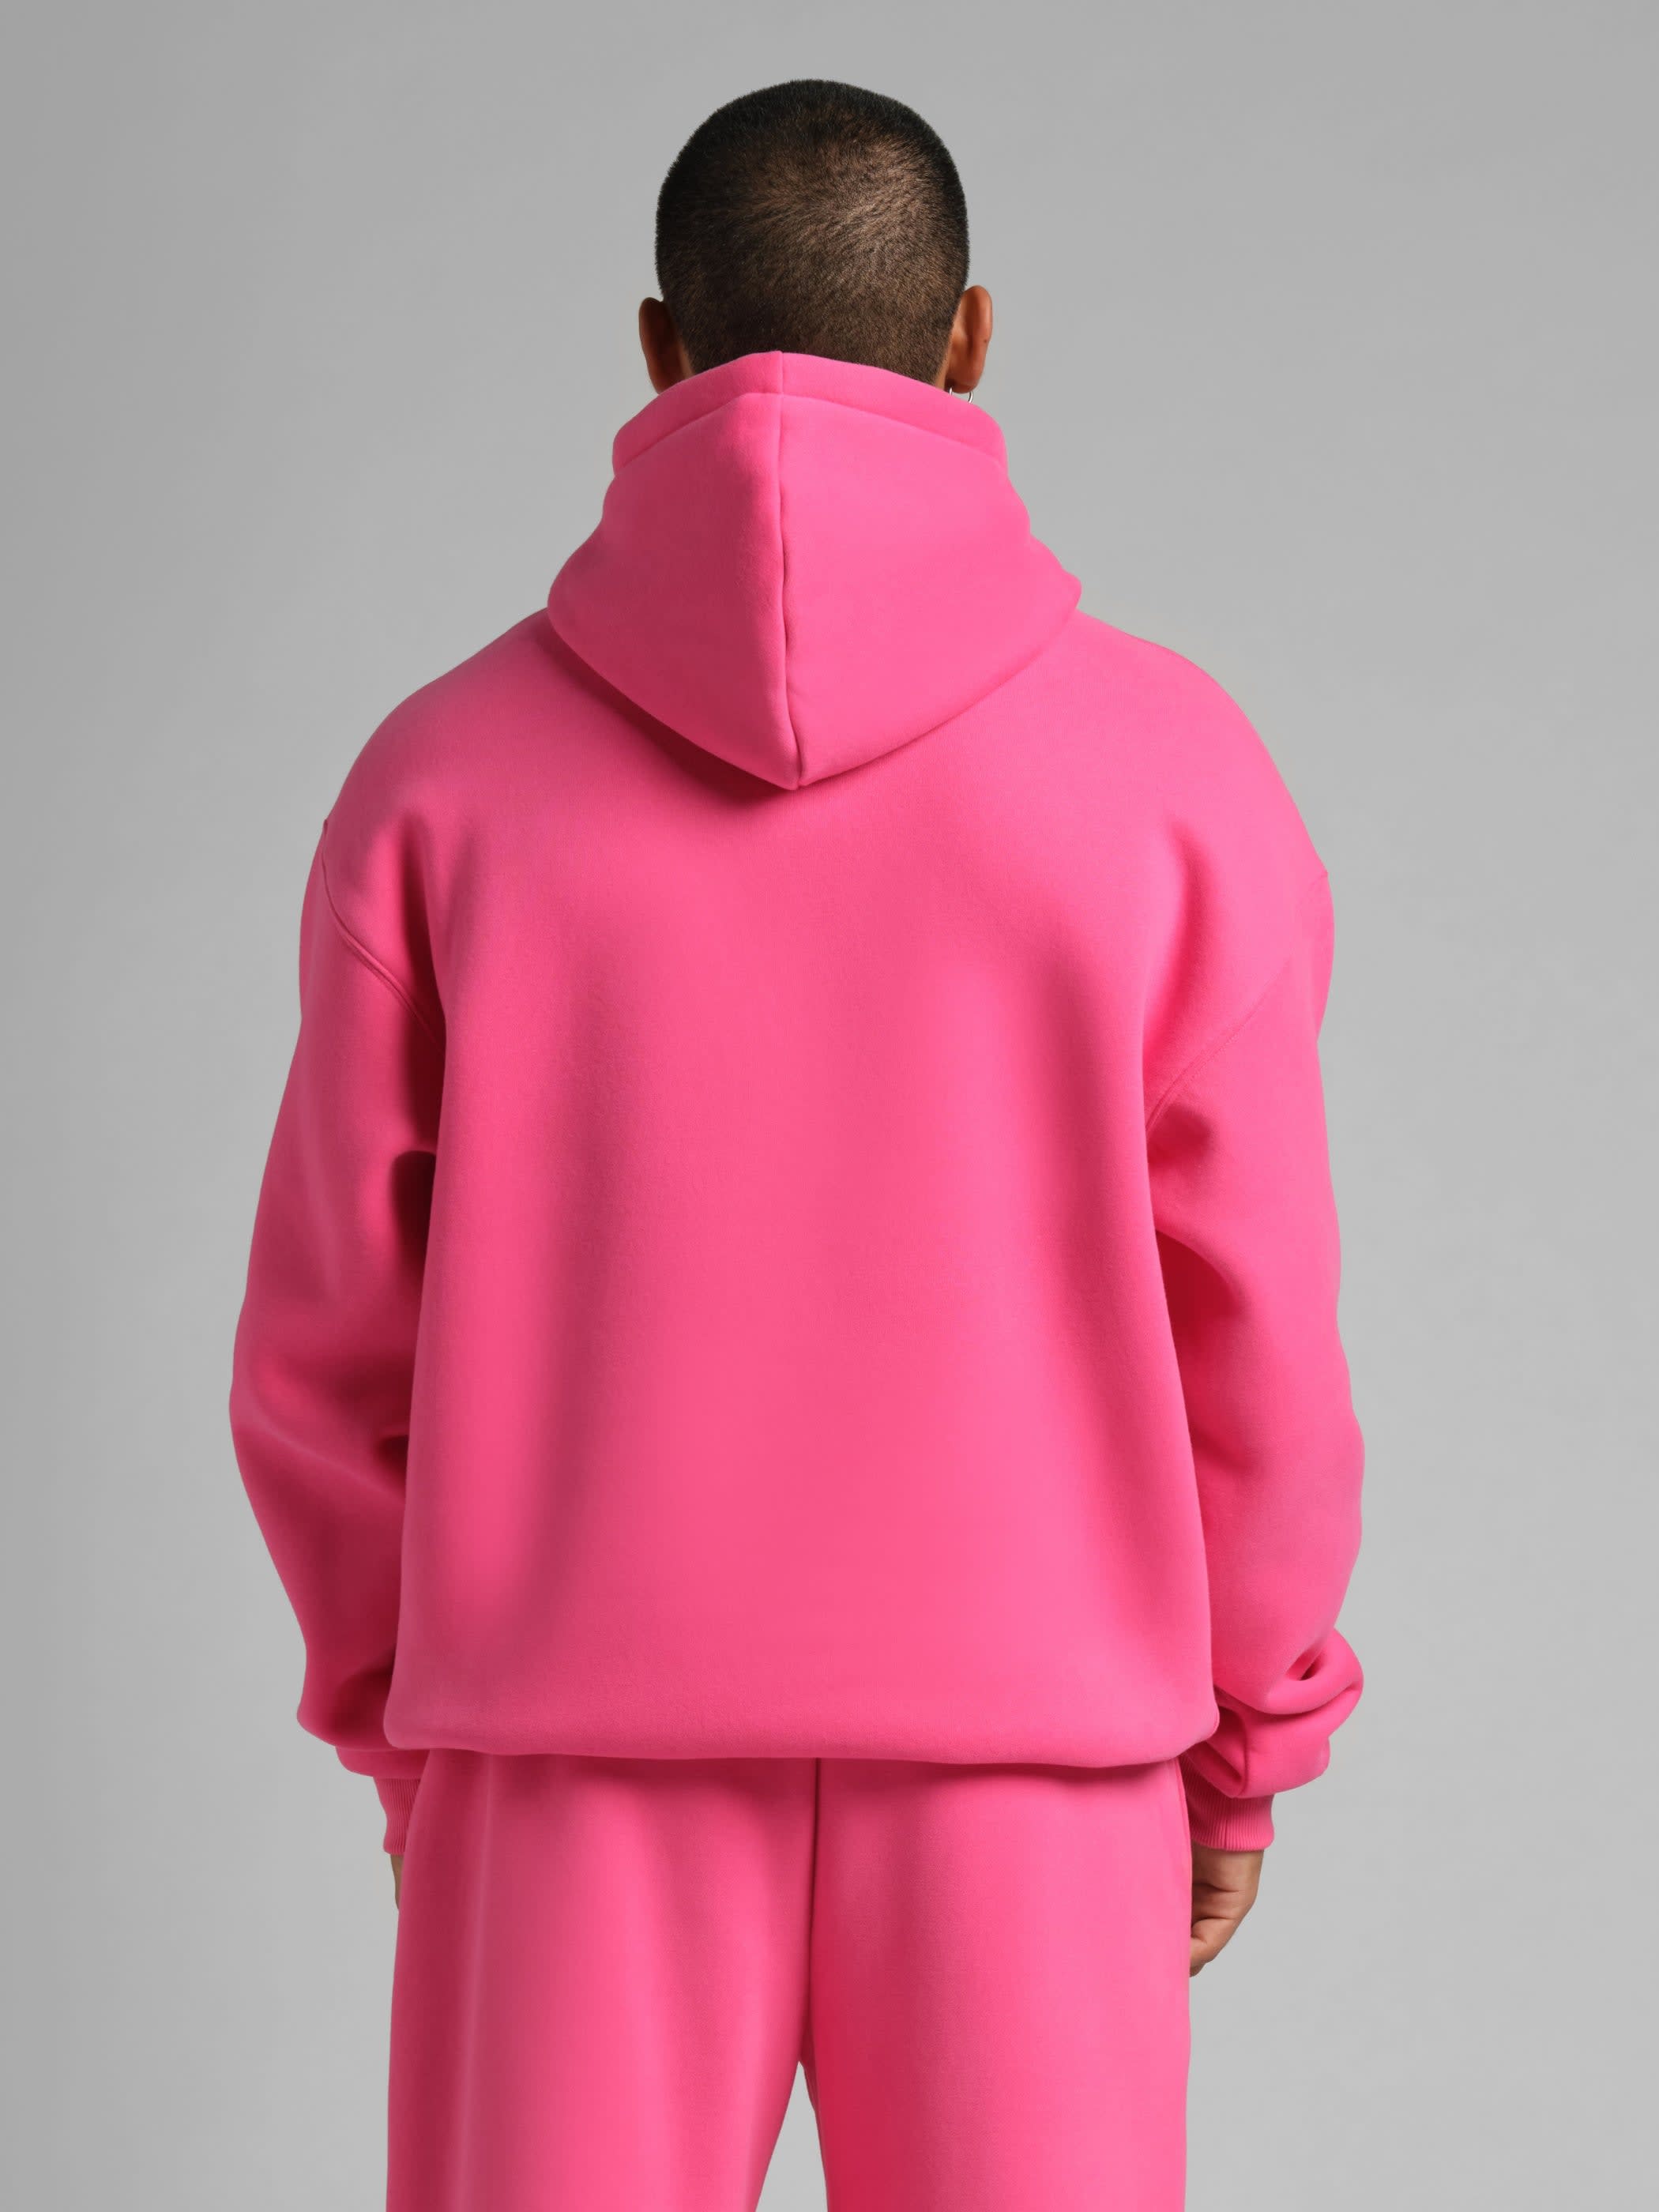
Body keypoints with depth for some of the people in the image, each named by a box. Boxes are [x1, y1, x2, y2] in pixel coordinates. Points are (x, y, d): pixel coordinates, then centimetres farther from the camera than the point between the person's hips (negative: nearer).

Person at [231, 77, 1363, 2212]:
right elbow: (1249, 1346, -2)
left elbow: (333, 1345, 1)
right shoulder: (1170, 770, -4)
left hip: (593, 1776, 0)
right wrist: (1243, 1746, 12)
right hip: (1018, 1783, 0)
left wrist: (413, 1737, 15)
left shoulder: (449, 769, -2)